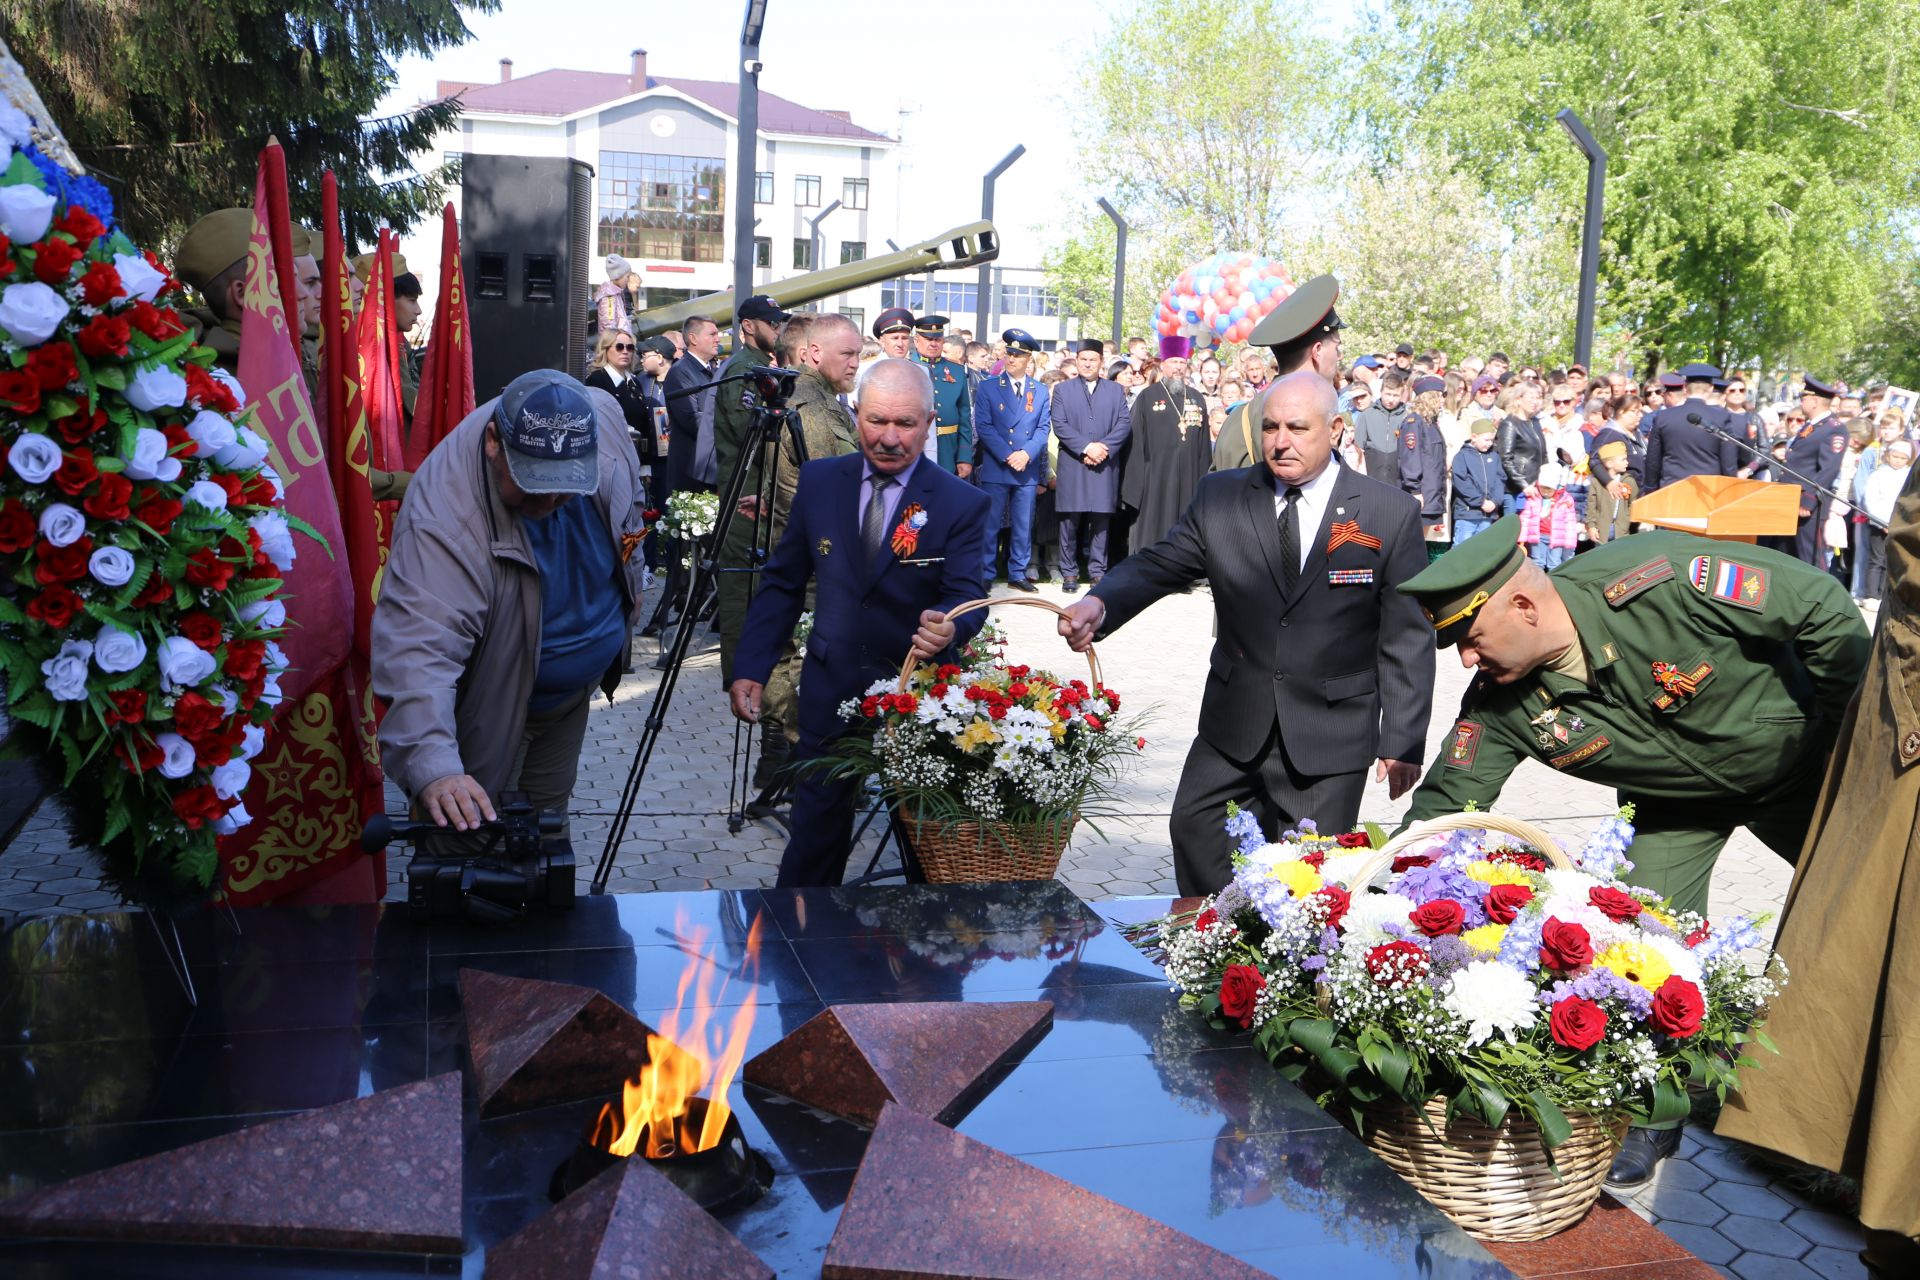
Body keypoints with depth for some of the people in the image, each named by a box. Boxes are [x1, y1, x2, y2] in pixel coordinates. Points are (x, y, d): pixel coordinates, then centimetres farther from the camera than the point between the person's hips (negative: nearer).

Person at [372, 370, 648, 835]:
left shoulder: (603, 417, -21)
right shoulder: (443, 517, -39)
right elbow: (416, 651, -48)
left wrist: (629, 584, 15)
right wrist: (433, 769, -60)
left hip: (575, 693, 5)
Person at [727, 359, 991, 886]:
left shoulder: (962, 503, -9)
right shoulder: (819, 480, 0)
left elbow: (969, 595, -17)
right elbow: (782, 582, 5)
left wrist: (951, 627, -41)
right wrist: (750, 669, -2)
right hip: (831, 691, 2)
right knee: (814, 834, 8)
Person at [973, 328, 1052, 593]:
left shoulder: (1041, 391, 10)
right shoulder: (988, 387, 2)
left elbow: (1044, 427, 5)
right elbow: (984, 427, -5)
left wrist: (1026, 453, -12)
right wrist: (1007, 456, -14)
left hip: (1028, 469, 2)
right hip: (994, 469, -2)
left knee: (1023, 526, 6)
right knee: (990, 524, 1)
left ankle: (1017, 574, 15)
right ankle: (984, 575, 8)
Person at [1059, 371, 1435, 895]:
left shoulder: (1391, 513, -5)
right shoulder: (1221, 496, 2)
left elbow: (1408, 636, -3)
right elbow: (1158, 565, -4)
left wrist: (1403, 740, -4)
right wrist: (1099, 604, -26)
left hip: (1330, 732, -2)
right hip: (1234, 723, 3)